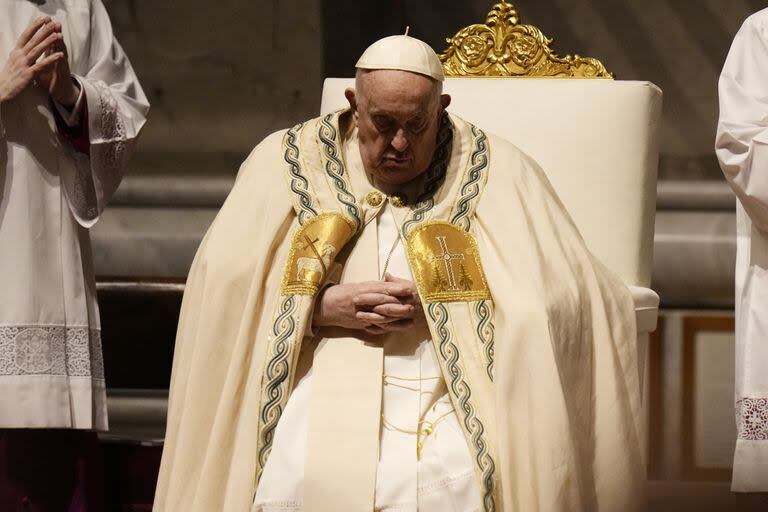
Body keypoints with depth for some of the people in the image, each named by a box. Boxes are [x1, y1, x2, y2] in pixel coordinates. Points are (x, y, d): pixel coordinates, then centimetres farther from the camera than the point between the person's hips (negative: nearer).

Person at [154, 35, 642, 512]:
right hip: (321, 381, 0)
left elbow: (561, 298, 1)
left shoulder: (497, 172, 4)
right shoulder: (287, 163, 7)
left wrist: (442, 305, -9)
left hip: (448, 392, 0)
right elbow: (221, 286, 4)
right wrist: (326, 307, -10)